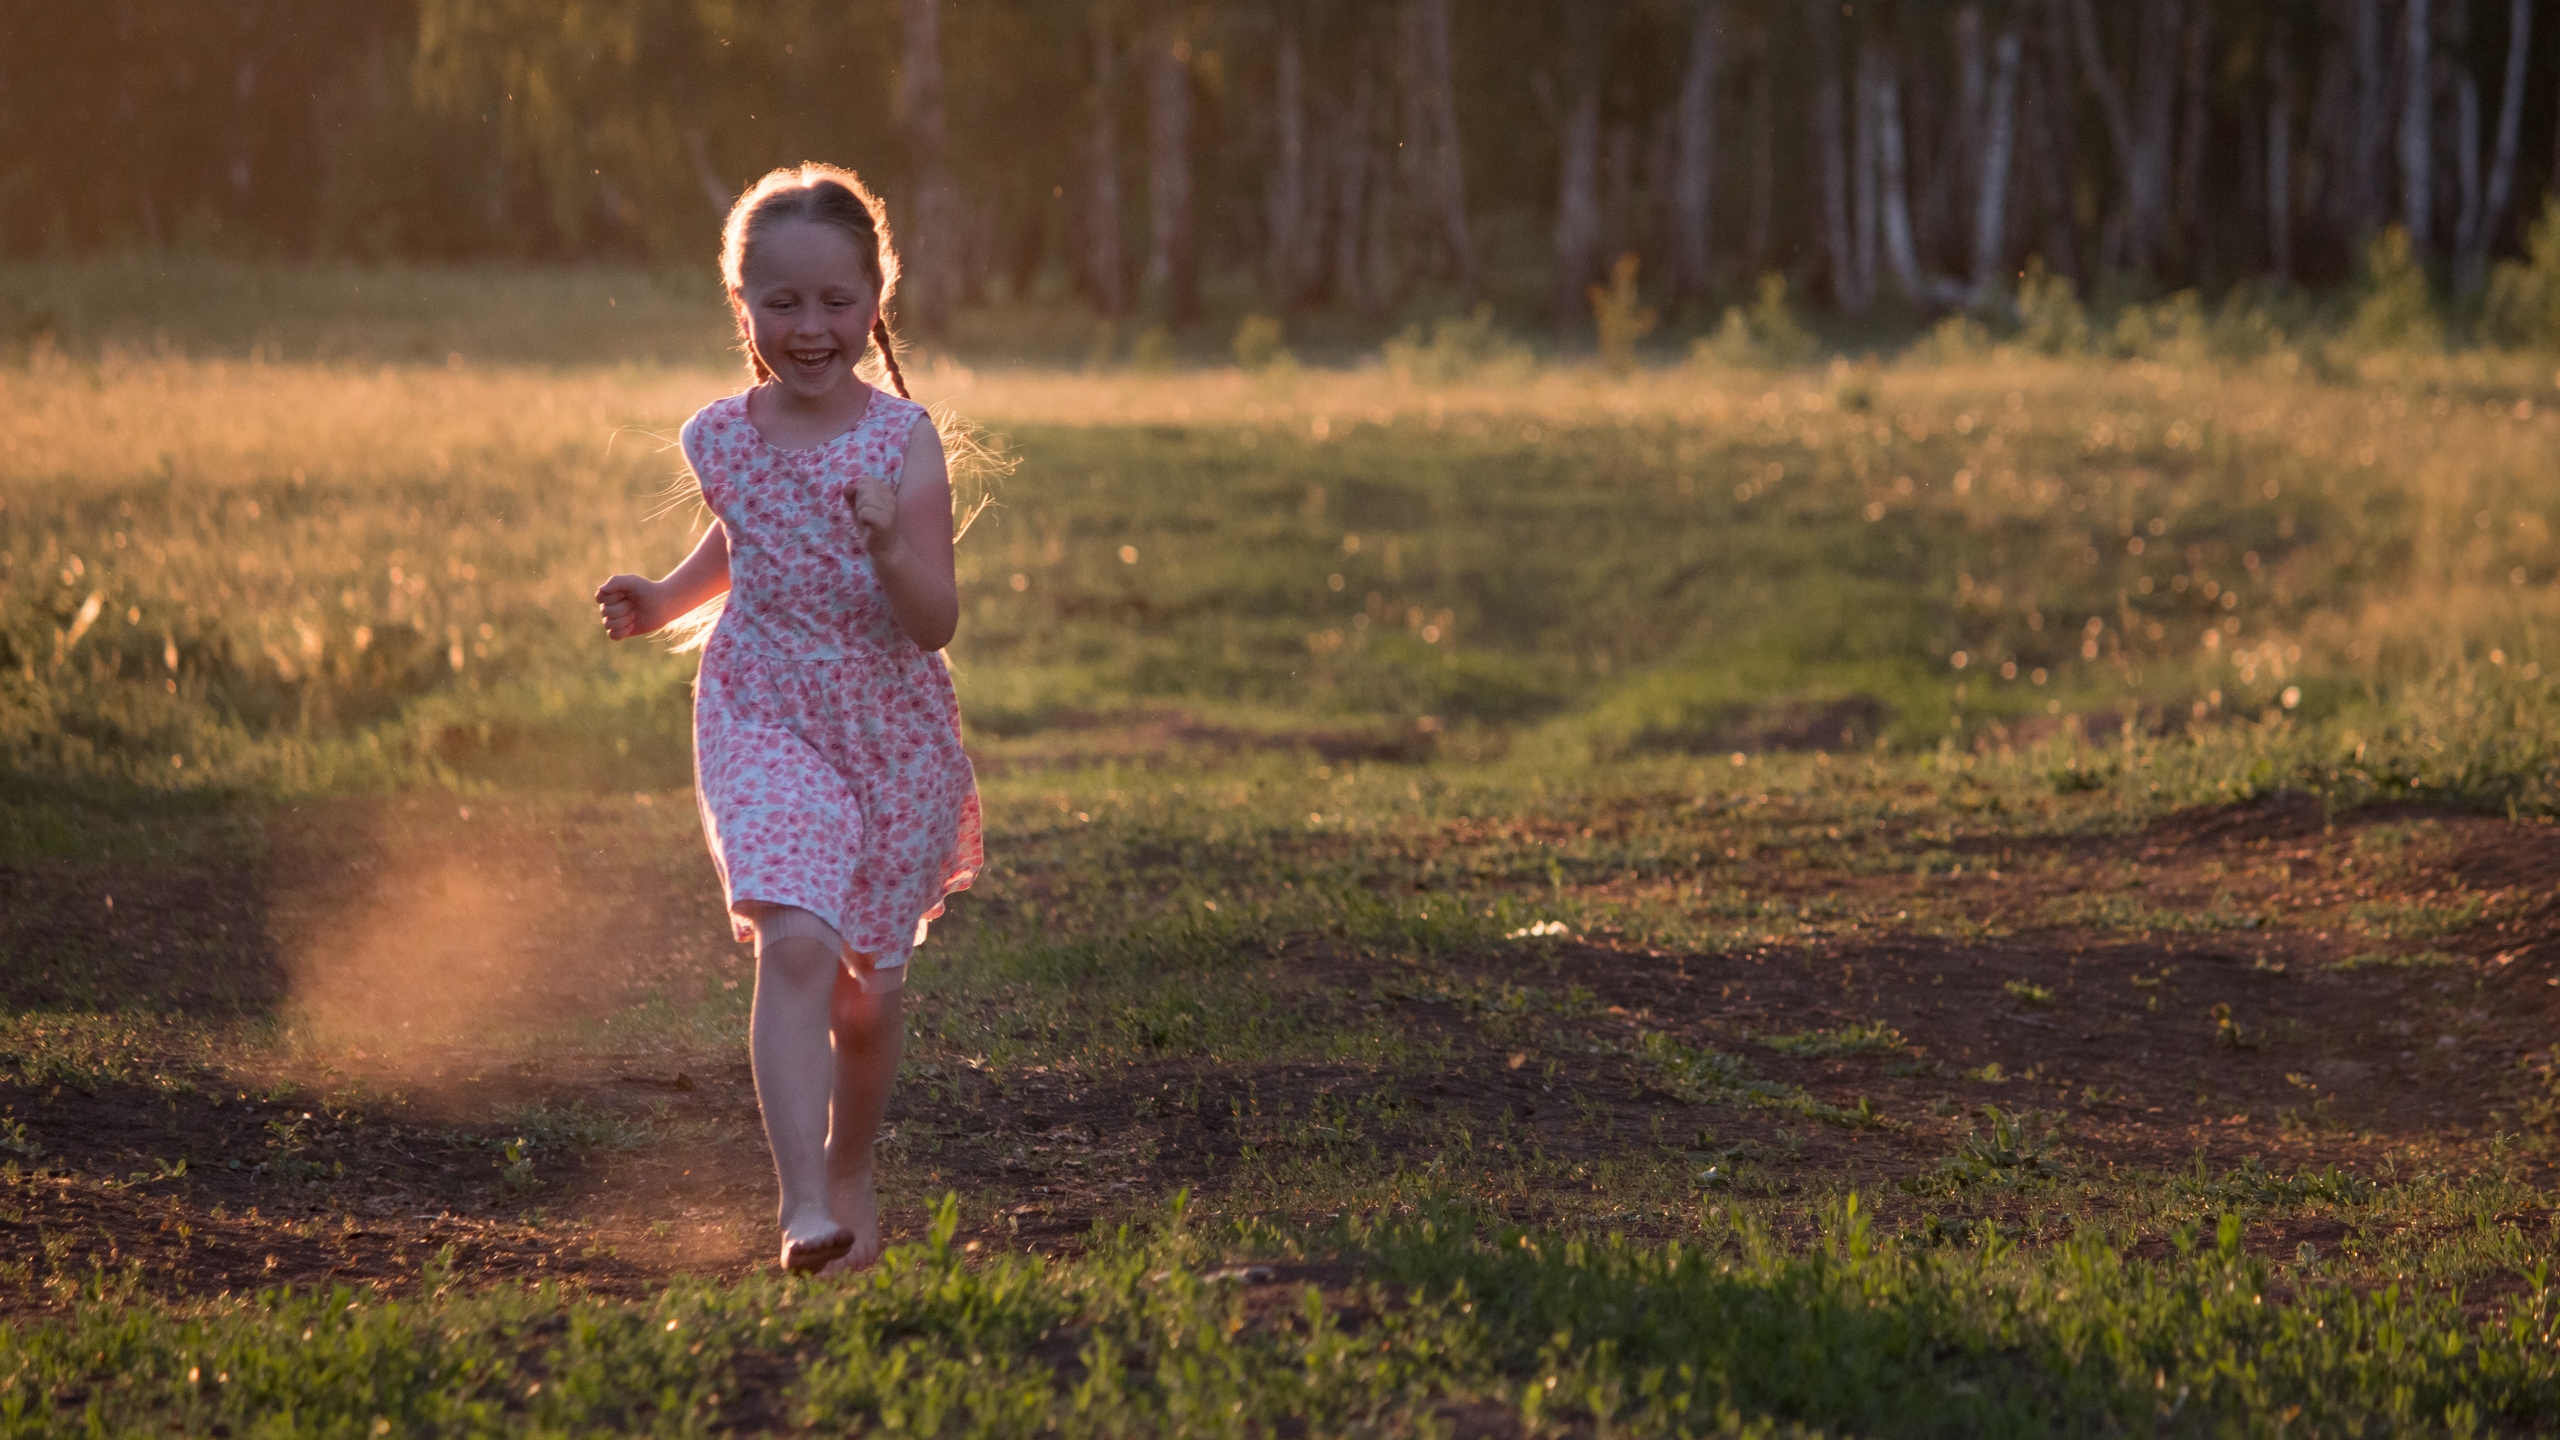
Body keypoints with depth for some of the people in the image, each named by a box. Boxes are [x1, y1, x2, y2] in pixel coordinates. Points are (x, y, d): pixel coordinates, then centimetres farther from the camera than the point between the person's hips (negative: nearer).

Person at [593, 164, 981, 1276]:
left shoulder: (902, 441, -12)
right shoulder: (720, 440, -3)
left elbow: (935, 624, -16)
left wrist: (891, 545, -33)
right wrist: (665, 602, 4)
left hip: (894, 735, 0)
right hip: (763, 723, 0)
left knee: (870, 982, 12)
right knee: (795, 944, -21)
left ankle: (849, 1175, 38)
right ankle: (802, 1207, -26)